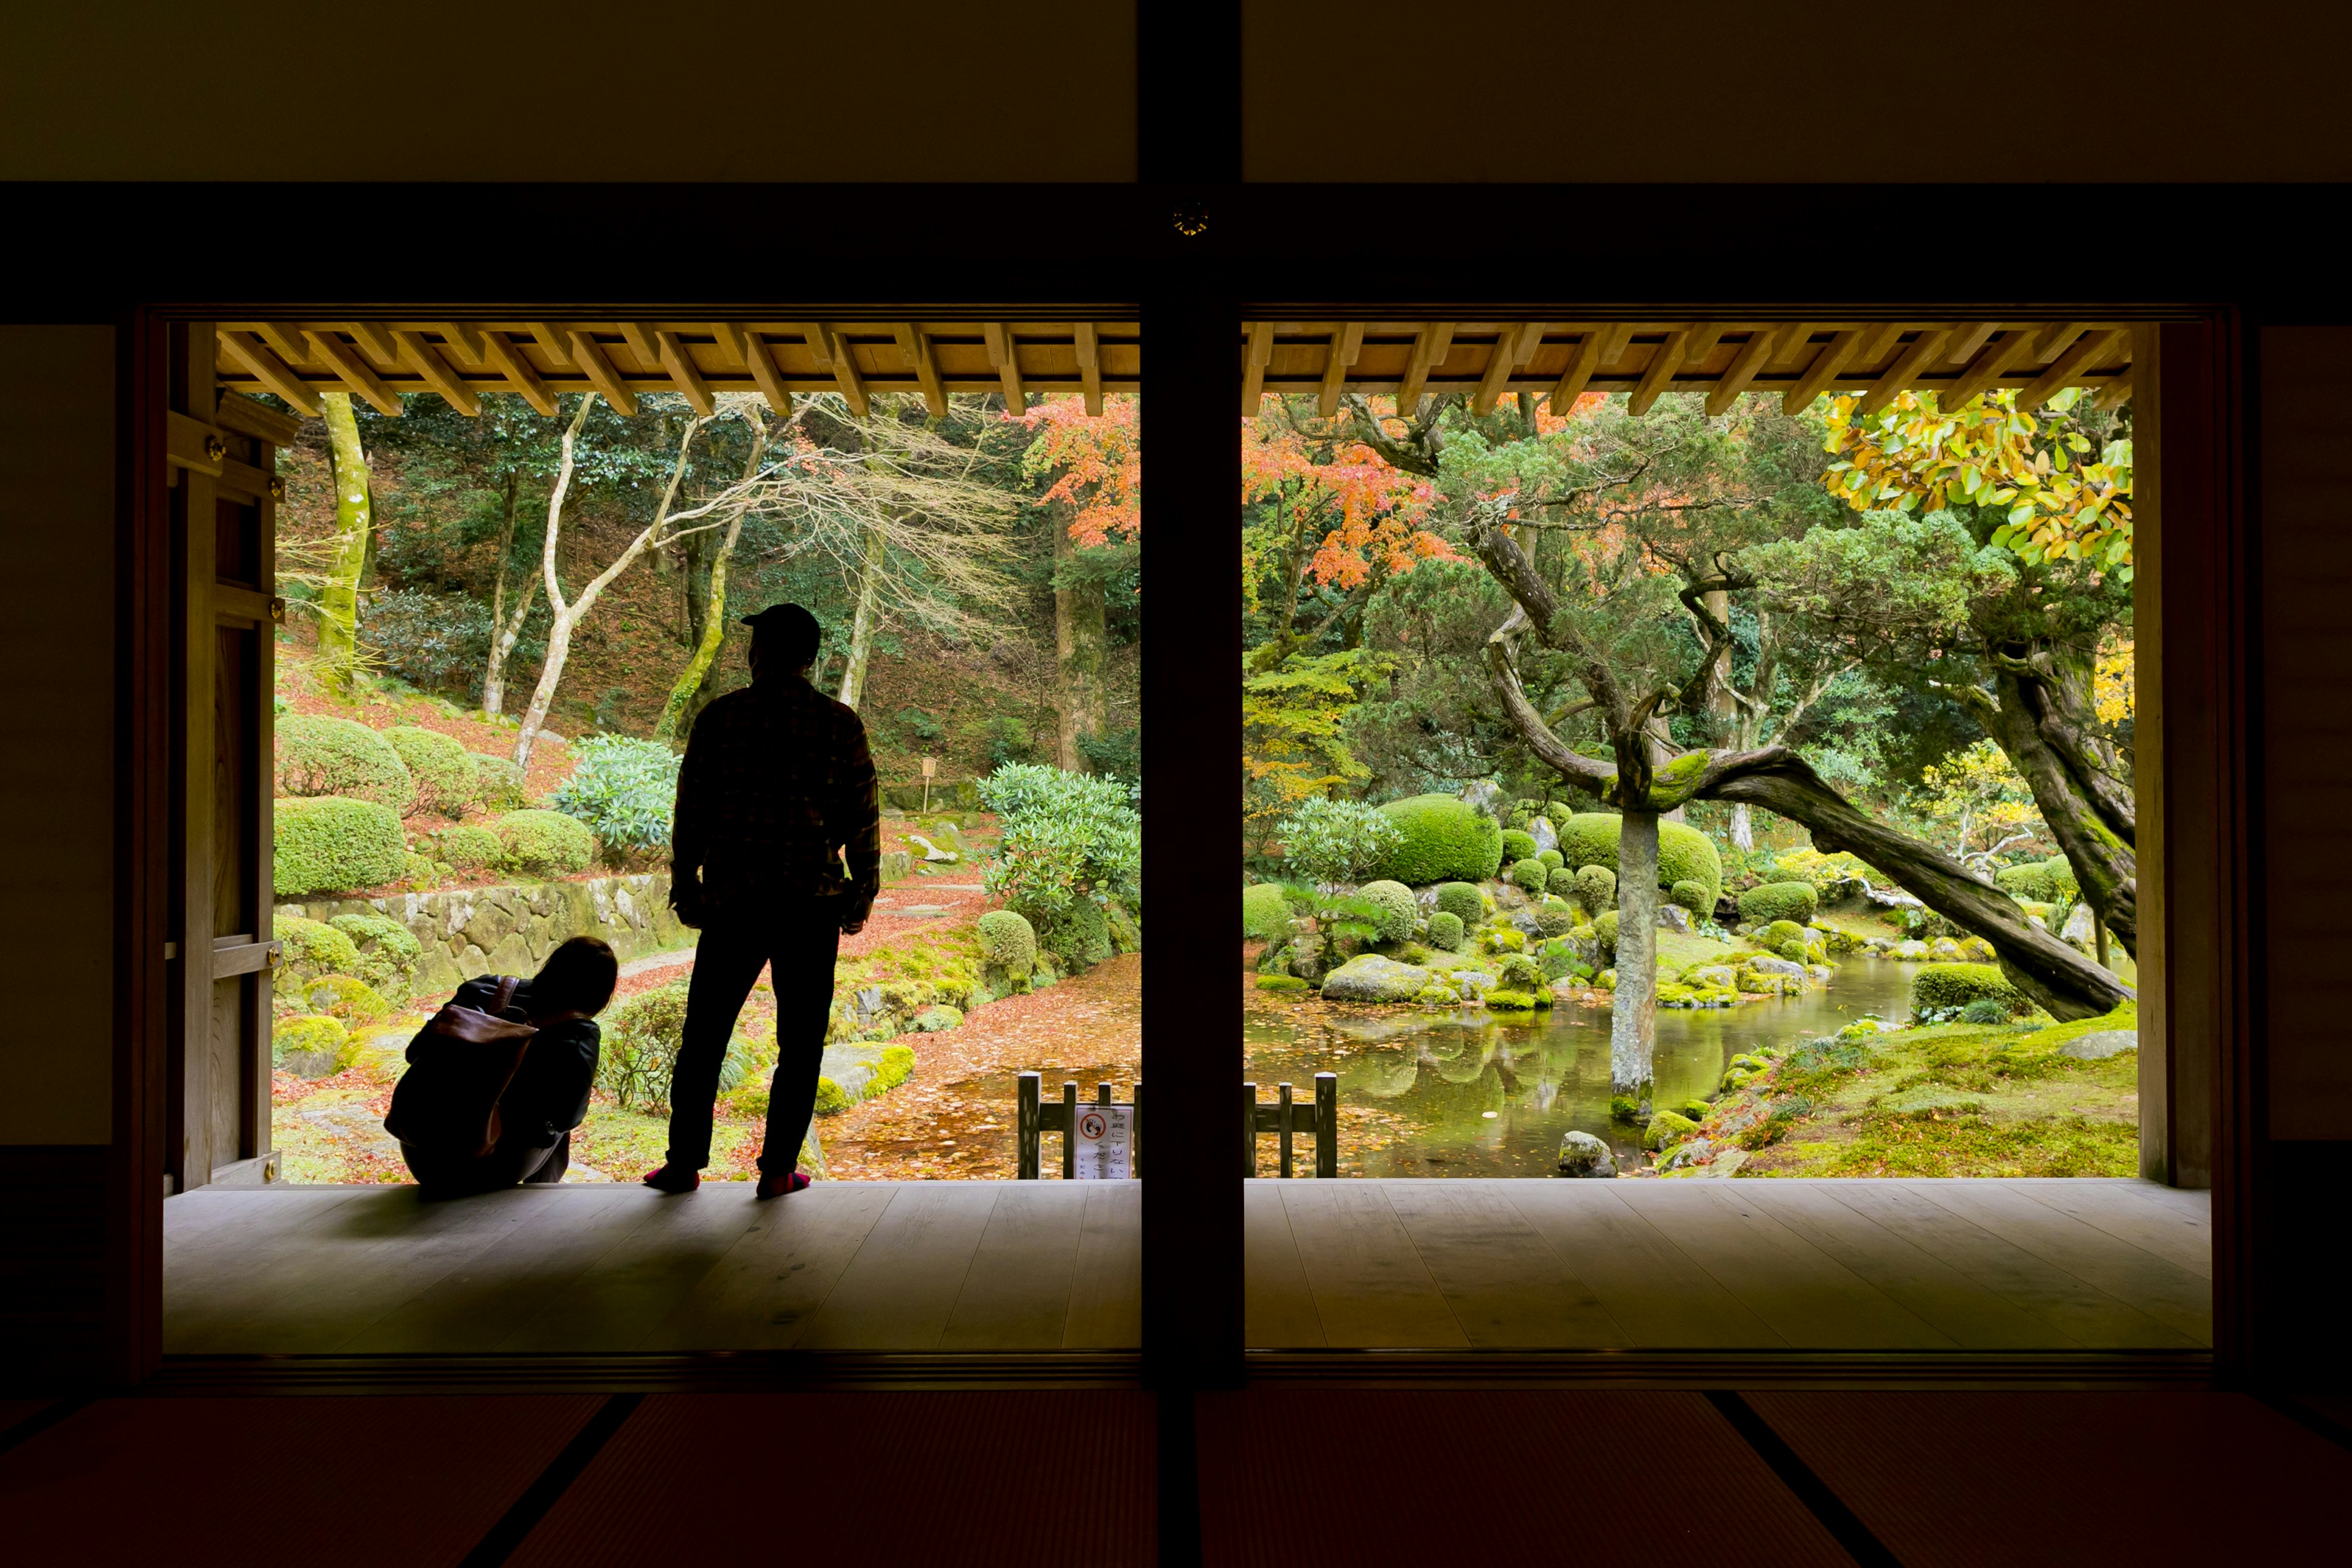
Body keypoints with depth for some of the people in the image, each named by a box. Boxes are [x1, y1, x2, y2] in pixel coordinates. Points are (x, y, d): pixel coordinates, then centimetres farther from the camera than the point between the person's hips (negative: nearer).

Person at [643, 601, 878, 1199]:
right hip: (813, 902, 0)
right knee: (800, 1044, 8)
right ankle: (778, 1168, 7)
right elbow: (862, 817, 0)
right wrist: (863, 892, 10)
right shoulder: (841, 724, 0)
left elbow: (691, 809, 2)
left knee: (704, 1036, 12)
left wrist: (685, 885, 11)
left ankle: (685, 1162, 16)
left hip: (732, 898, 0)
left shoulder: (721, 717, -1)